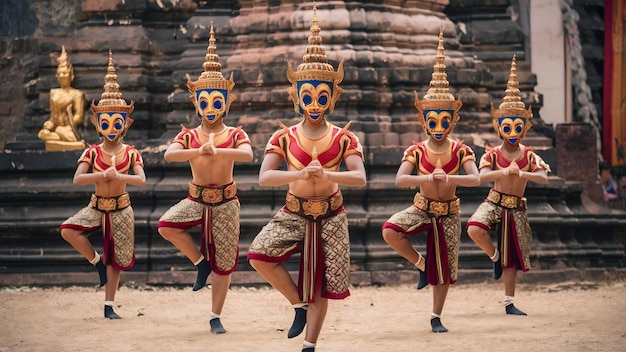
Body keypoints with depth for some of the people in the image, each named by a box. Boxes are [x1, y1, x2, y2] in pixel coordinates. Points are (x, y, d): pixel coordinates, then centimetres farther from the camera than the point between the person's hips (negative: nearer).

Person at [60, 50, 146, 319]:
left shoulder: (130, 153, -2)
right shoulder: (92, 153, -2)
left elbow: (142, 180, -16)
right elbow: (77, 179, -16)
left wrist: (119, 176, -33)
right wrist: (103, 175, -29)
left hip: (121, 208, -1)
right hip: (97, 206, 1)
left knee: (115, 258, 1)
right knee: (68, 230, -24)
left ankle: (109, 306, 11)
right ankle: (96, 261, -2)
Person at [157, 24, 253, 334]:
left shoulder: (234, 135, 0)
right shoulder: (188, 135, 3)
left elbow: (247, 155, -23)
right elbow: (168, 155, -18)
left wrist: (218, 152, -37)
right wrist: (199, 151, -34)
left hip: (225, 201, -1)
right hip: (196, 198, 1)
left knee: (224, 263, 1)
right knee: (166, 225, -27)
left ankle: (215, 317, 16)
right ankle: (200, 262, -4)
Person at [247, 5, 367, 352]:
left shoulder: (344, 138, -3)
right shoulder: (283, 137, -3)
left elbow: (360, 177, -16)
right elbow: (263, 177, -16)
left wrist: (327, 174, -34)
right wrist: (299, 174, -34)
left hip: (330, 216, 0)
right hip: (293, 212, 0)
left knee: (320, 285, 0)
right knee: (258, 255, -23)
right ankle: (299, 305, -2)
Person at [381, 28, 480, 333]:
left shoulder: (460, 151, -6)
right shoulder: (417, 151, -6)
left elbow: (475, 179, -21)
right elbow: (399, 180, -21)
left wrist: (449, 178, -38)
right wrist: (428, 178, -36)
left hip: (448, 213, 0)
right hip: (422, 208, 0)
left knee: (445, 268, 4)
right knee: (389, 230, -28)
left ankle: (436, 317, 21)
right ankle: (420, 264, -3)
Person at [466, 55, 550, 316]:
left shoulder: (529, 156, 2)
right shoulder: (492, 155, -3)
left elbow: (544, 178, -13)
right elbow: (482, 176, -21)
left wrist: (523, 174, -30)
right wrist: (504, 172, -38)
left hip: (517, 208, 2)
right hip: (495, 203, -2)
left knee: (513, 256, 5)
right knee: (474, 229, -32)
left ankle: (509, 303, 14)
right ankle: (495, 258, -2)